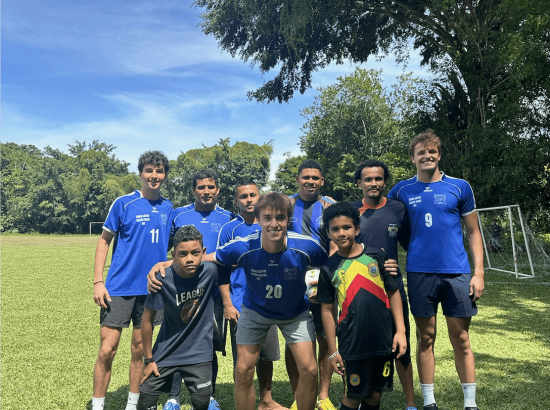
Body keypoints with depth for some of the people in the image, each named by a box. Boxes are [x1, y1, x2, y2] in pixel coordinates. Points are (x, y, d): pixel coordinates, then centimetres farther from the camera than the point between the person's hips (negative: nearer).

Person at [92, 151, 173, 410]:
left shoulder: (168, 209, 6)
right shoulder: (123, 203, -4)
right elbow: (104, 241, -1)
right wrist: (98, 282, -8)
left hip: (152, 290, 3)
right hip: (120, 288, -3)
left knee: (140, 350, 12)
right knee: (107, 350, -2)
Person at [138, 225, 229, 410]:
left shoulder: (211, 270, -20)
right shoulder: (163, 279, -22)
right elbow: (147, 319, -10)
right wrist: (148, 359, -4)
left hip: (198, 351, 0)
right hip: (166, 351, 0)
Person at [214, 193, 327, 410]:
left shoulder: (307, 246, -30)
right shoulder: (242, 248, -30)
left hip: (296, 312, 0)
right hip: (255, 311, 0)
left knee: (309, 370, -4)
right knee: (243, 370, -1)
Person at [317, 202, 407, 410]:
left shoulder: (376, 255, -2)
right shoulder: (329, 268, -3)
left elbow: (393, 292, 3)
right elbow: (327, 310, 1)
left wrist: (400, 330, -2)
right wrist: (333, 350, 1)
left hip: (383, 339, 2)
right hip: (351, 344, -1)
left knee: (376, 393, 14)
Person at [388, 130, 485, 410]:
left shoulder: (459, 187, 4)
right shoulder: (402, 190, 5)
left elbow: (473, 232, 7)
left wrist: (479, 272, -1)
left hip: (456, 272, 0)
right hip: (419, 273, 1)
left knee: (461, 340, 6)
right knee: (426, 338, 9)